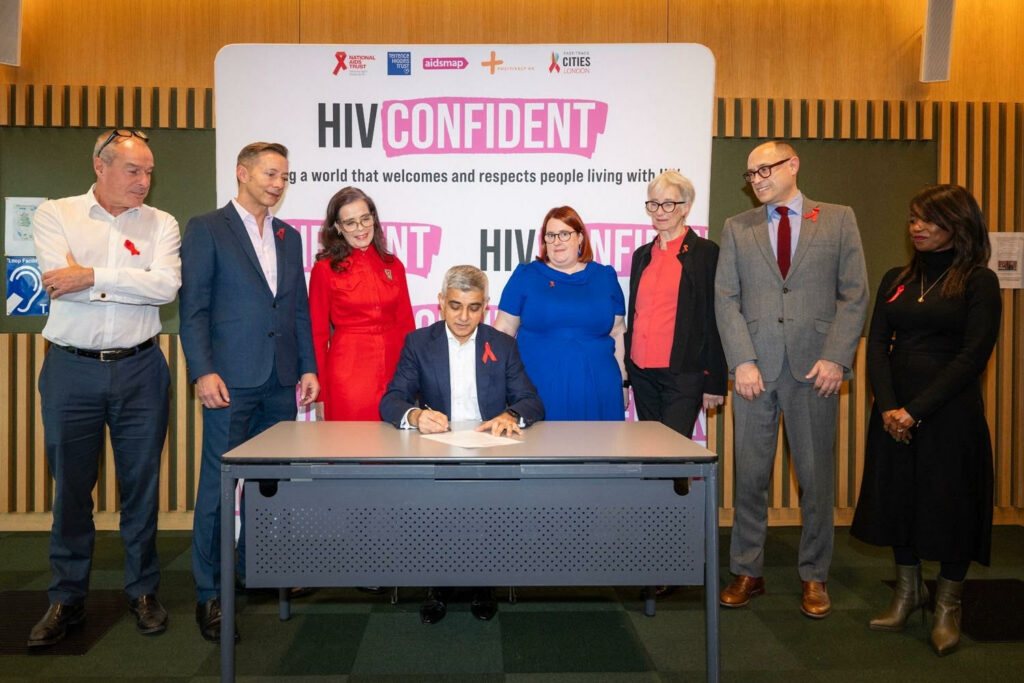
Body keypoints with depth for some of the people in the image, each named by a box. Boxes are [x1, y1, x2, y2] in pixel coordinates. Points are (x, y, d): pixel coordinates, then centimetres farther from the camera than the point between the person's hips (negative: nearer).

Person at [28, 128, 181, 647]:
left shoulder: (161, 225, 4)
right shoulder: (55, 215, 3)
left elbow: (167, 287, -13)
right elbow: (61, 283, -13)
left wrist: (93, 277, -16)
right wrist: (134, 283, -11)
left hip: (139, 370, 1)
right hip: (71, 369, 0)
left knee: (141, 484, 8)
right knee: (70, 486, 9)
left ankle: (143, 591, 24)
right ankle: (66, 599, 25)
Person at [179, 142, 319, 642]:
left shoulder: (289, 236, 17)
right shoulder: (206, 229, 1)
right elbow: (193, 307, -4)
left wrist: (308, 367, 10)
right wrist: (202, 371, -13)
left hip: (280, 380, 5)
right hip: (231, 379, -5)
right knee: (219, 483, 0)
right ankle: (209, 594, 11)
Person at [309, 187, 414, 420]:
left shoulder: (393, 266, 9)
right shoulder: (325, 269, -1)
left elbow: (406, 324, 12)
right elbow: (318, 333, 1)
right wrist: (320, 393, -1)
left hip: (394, 369, 3)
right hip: (347, 373, -3)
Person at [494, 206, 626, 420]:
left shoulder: (604, 277, 9)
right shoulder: (526, 276, 5)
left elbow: (617, 332, 10)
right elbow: (505, 330, 3)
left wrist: (623, 382, 7)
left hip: (596, 390, 2)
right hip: (538, 389, -1)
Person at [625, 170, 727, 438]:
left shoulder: (706, 253, -3)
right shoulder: (642, 255, 14)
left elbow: (715, 321, -5)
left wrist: (715, 382, -8)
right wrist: (624, 375, 15)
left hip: (683, 374, -6)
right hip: (642, 372, 6)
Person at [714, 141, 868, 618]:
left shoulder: (838, 219, 7)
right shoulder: (736, 228, 11)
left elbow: (854, 293, 2)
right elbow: (726, 298, 4)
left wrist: (835, 358, -8)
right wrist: (742, 361, -6)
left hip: (814, 368, -1)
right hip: (755, 367, 1)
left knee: (817, 477, 7)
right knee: (749, 476, 6)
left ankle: (814, 576, 22)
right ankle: (747, 572, 20)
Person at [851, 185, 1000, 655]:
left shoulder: (978, 281, -4)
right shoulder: (896, 280, 9)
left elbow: (973, 355, -12)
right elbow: (877, 345, 3)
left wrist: (916, 410, -16)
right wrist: (888, 407, -11)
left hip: (950, 411, -4)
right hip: (893, 411, 4)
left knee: (951, 503, 5)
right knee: (897, 497, 12)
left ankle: (947, 606, 24)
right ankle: (907, 590, 31)